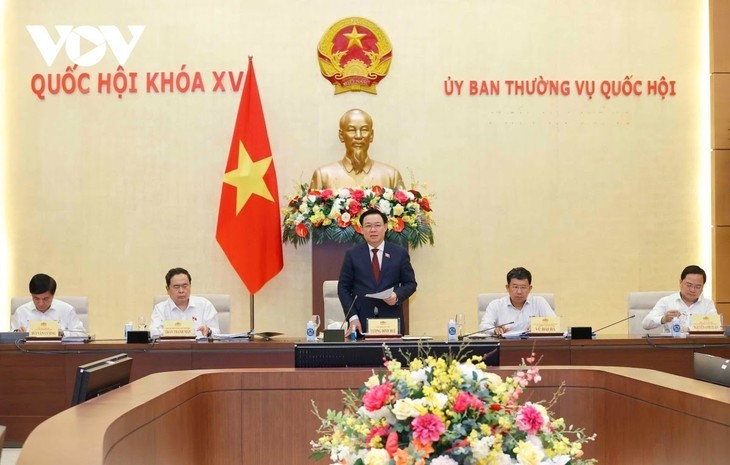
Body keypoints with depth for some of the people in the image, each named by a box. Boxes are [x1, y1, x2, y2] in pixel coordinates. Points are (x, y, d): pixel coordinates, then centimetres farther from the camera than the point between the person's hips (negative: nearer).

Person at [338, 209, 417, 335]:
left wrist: (397, 295, -11)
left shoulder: (400, 253, 7)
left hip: (391, 321, 1)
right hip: (361, 322, 0)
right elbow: (343, 287, 5)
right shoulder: (352, 254, 6)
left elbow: (410, 283, 10)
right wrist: (352, 317, -6)